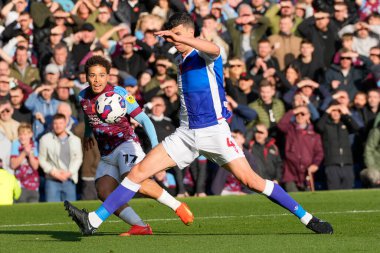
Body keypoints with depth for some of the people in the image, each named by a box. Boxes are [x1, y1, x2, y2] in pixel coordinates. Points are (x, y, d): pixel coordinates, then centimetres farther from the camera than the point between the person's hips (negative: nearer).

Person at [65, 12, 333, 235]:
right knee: (139, 170, -2)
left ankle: (307, 218, -1)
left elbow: (213, 49, -37)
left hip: (214, 130, -7)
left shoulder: (205, 56, -9)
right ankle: (93, 221, -3)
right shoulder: (181, 59, 14)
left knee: (250, 180, -12)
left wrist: (178, 37, -43)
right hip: (186, 133, 7)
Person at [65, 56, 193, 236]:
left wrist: (156, 146, -18)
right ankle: (140, 227, -14)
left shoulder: (119, 94, -12)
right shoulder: (83, 96, 4)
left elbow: (144, 119, -11)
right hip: (106, 154, 7)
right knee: (104, 193, -14)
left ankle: (177, 206, -17)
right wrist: (88, 134, 21)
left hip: (125, 144, -6)